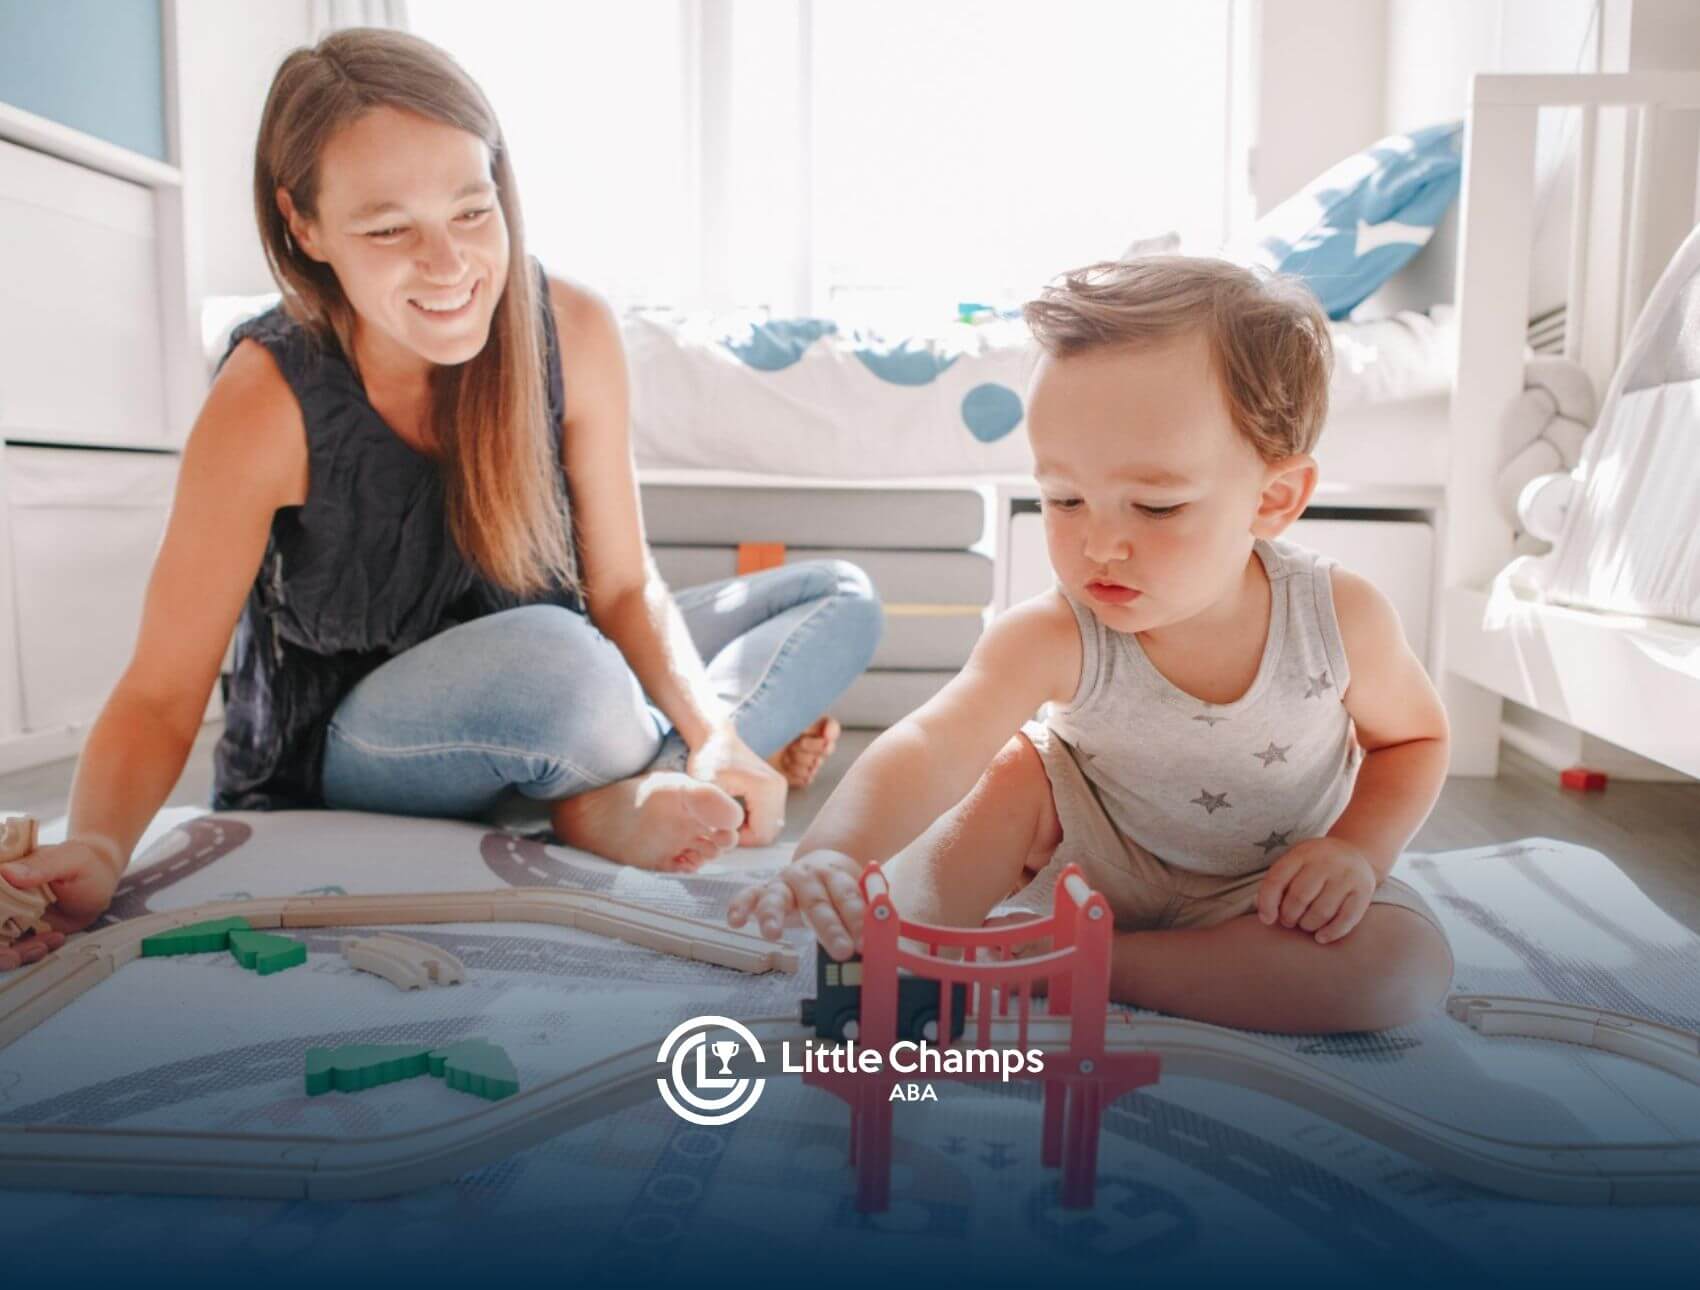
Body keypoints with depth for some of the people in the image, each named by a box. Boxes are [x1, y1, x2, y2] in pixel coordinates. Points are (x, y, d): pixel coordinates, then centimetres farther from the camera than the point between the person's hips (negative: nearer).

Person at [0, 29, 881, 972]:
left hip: (544, 715, 4)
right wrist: (96, 850, -39)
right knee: (550, 655, -38)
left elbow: (624, 587, -9)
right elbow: (160, 695, -19)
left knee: (842, 600, -3)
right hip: (332, 764, -3)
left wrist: (711, 728, -25)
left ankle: (625, 804, -19)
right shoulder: (269, 401, -22)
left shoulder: (573, 334, -15)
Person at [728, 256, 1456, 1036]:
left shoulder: (1340, 618, -24)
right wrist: (831, 852, -63)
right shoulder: (1054, 640, -29)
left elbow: (1413, 738, -3)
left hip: (1266, 888, 3)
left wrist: (1357, 849, -20)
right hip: (1100, 858, -2)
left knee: (1412, 966, -25)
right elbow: (929, 747, -44)